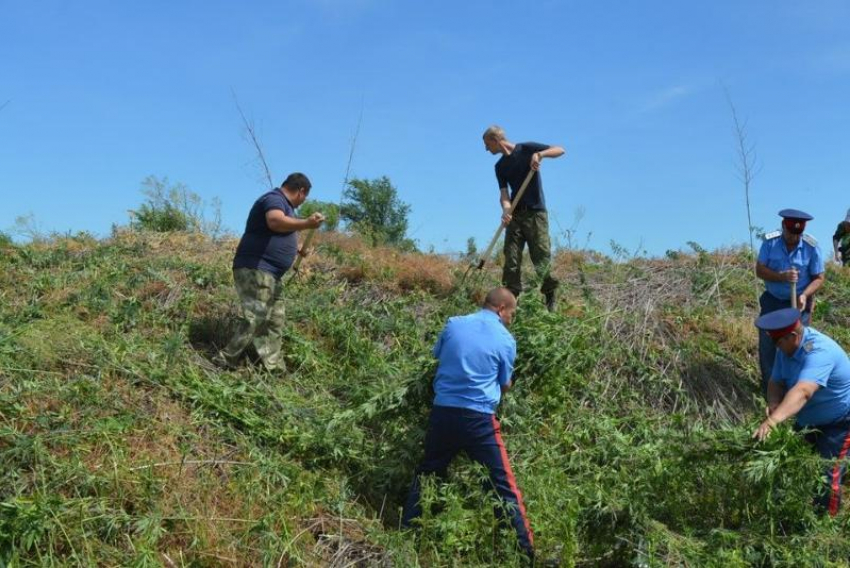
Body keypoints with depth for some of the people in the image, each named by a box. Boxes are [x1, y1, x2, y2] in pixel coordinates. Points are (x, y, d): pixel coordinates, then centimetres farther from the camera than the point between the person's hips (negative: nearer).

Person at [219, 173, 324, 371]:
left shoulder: (282, 204, 21)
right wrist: (306, 223, -41)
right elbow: (276, 222, -35)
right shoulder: (274, 198, -11)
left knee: (274, 323, 10)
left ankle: (275, 369, 13)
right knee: (254, 321, -15)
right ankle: (225, 363, -10)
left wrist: (295, 249, 45)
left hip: (270, 273, 11)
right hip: (255, 270, -11)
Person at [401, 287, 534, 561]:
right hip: (478, 418, -4)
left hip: (443, 412, 4)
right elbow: (505, 385, 9)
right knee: (503, 485, 3)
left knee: (427, 474, 21)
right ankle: (526, 551, 4)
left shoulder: (453, 324, 5)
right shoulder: (505, 339, -2)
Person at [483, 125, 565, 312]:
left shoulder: (526, 149, 0)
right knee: (511, 258, -3)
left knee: (542, 256, -7)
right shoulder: (500, 166, 13)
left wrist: (539, 154, -21)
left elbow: (560, 150, -3)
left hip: (536, 213, -5)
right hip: (515, 214, 5)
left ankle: (550, 297, 5)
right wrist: (506, 209, -18)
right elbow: (504, 193, 3)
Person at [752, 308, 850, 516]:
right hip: (811, 417, 9)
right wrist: (773, 404, -33)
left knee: (826, 471, -7)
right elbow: (776, 382, -10)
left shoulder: (819, 352, -40)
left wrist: (772, 421, -64)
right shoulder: (787, 348, -13)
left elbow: (802, 391, -53)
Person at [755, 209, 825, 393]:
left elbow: (818, 278, -9)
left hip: (798, 303, -2)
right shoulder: (770, 241, -13)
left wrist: (805, 295, -26)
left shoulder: (811, 247, -16)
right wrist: (782, 276, -31)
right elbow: (760, 270, -14)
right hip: (772, 300, 2)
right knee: (767, 344, 5)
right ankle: (768, 385, 21)